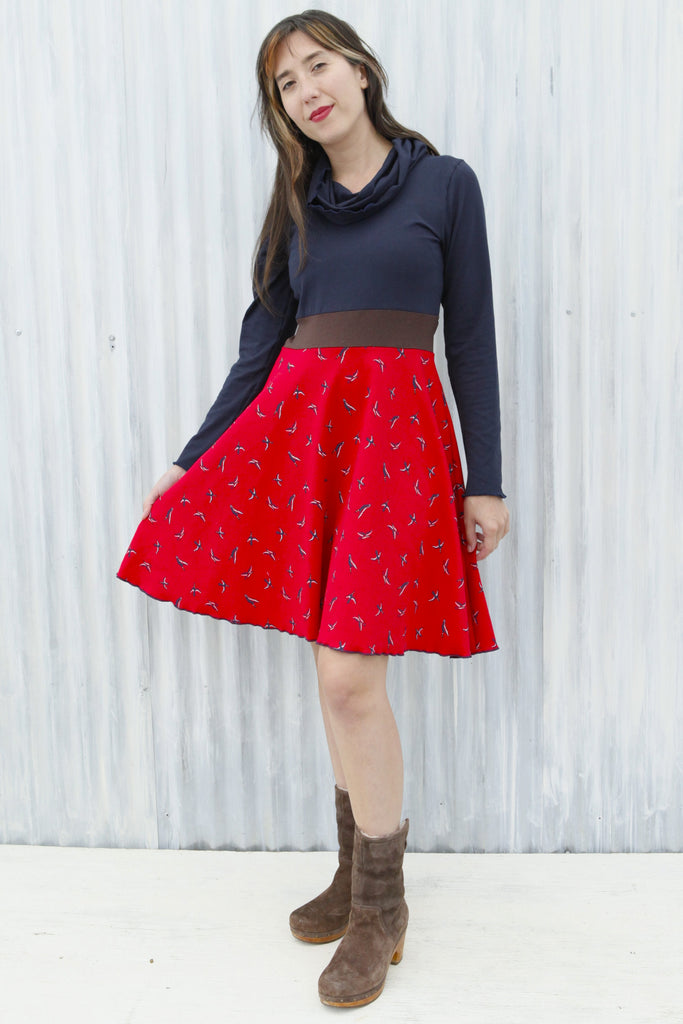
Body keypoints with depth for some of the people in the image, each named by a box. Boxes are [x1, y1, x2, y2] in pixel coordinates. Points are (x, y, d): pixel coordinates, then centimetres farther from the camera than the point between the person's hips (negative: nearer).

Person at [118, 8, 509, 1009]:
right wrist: (193, 461, 11)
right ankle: (359, 872, 27)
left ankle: (380, 908, 10)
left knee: (349, 676, -10)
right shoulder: (298, 203, 16)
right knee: (340, 671, 9)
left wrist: (486, 479, -2)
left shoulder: (445, 183, 6)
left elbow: (473, 336, 2)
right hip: (295, 427, 4)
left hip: (396, 432, -4)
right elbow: (263, 342, 14)